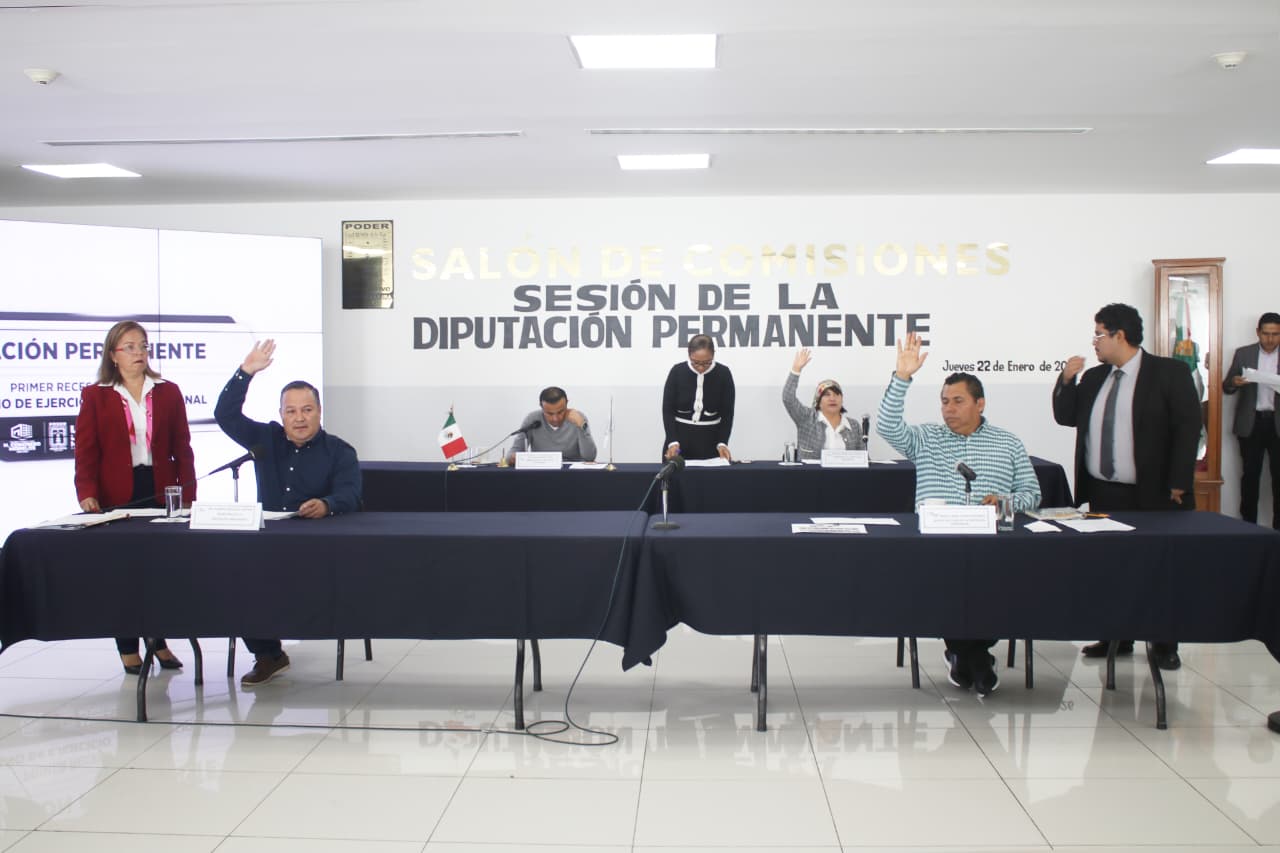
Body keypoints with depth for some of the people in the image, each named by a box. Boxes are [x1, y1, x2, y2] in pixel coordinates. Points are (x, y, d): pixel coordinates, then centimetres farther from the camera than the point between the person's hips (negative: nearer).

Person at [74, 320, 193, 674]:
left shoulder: (168, 392, 8)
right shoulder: (95, 396, 4)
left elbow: (182, 448, 7)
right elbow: (86, 451, -2)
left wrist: (188, 494, -1)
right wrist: (87, 493, -15)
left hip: (160, 491, 2)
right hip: (116, 496, -1)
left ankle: (159, 641, 19)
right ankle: (128, 648, 14)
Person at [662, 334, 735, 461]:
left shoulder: (723, 374, -7)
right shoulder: (677, 372, -8)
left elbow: (727, 412, -2)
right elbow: (668, 410, -5)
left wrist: (722, 443, -14)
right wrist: (673, 441, -16)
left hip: (710, 440, 0)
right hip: (680, 437, 0)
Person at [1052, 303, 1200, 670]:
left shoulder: (1169, 373, -6)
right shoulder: (1094, 378, 10)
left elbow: (1188, 428, -10)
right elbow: (1066, 417, 13)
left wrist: (1177, 485, -14)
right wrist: (1066, 380, -3)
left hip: (1152, 494, -5)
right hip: (1102, 493, 5)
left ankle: (1163, 645, 19)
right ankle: (1116, 637, 23)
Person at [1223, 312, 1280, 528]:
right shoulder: (1243, 354, 5)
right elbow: (1226, 387, 5)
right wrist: (1233, 383, -19)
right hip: (1251, 423, 0)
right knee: (1250, 475, 5)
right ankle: (1248, 523, 12)